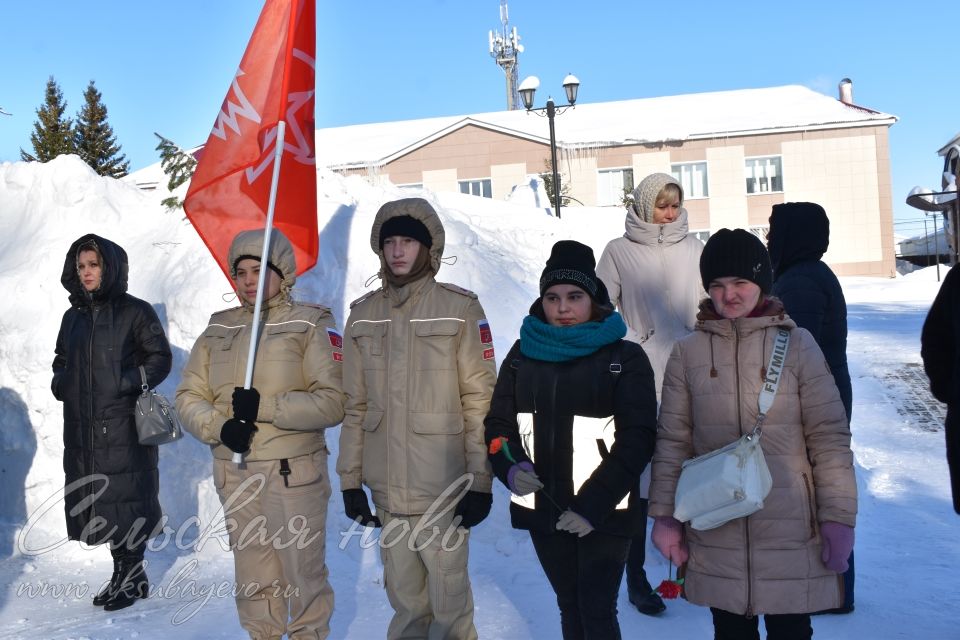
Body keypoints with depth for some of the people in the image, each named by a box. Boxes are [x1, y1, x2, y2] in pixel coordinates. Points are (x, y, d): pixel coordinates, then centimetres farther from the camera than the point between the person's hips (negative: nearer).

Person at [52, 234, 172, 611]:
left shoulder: (135, 312, -4)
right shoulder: (73, 317, 15)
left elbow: (161, 357, -4)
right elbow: (62, 359, 26)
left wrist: (129, 382, -17)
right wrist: (61, 382, 6)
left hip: (124, 427, -6)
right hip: (82, 428, 6)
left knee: (126, 498, -2)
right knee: (99, 500, 10)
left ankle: (133, 576, 12)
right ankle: (123, 573, 24)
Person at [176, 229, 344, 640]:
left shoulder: (311, 325, -4)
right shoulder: (218, 329, 10)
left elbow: (333, 402, -12)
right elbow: (189, 397, 8)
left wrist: (264, 407, -20)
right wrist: (219, 427, -12)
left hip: (293, 473, -4)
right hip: (234, 475, 4)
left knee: (303, 572, 6)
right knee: (252, 577, 15)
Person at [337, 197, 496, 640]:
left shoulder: (460, 308, -6)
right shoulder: (363, 316, 6)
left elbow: (479, 400, -7)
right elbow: (355, 405, 8)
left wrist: (480, 480, -9)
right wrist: (350, 478, 7)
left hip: (444, 486, -4)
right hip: (387, 487, 4)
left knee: (449, 600, 4)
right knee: (405, 599, 17)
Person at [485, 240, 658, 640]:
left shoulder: (625, 359, -5)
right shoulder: (524, 354, 5)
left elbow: (637, 438, -10)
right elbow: (498, 423, 9)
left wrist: (593, 505, -18)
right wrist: (510, 467, -12)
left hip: (603, 515, -3)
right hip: (542, 510, 4)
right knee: (569, 607, 16)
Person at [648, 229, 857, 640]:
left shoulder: (797, 344, -3)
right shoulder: (687, 352, 0)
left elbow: (829, 437, -2)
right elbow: (672, 441, 3)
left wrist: (838, 518, -4)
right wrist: (664, 515, 2)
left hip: (790, 532, -1)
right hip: (716, 535, 1)